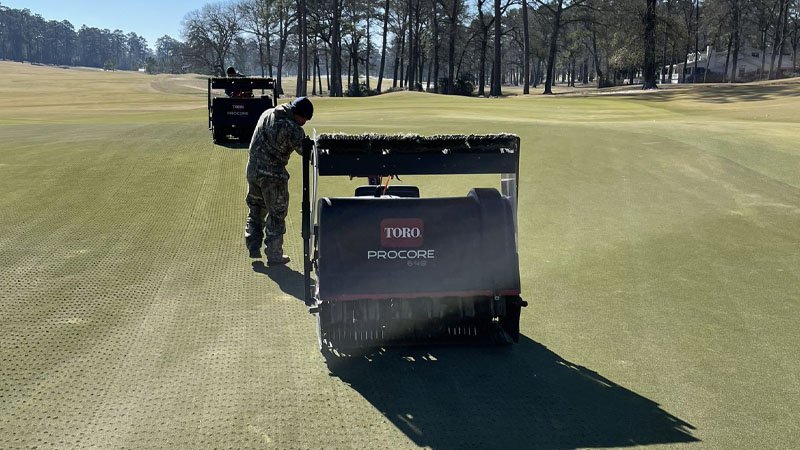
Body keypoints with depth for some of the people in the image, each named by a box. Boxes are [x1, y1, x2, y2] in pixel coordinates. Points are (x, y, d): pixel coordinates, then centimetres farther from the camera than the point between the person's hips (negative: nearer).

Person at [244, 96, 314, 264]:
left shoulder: (267, 114, 5)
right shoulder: (293, 130, -19)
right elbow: (305, 150, -12)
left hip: (253, 169, 7)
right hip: (273, 175, -7)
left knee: (256, 208, 21)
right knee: (277, 214, 5)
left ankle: (253, 247, 26)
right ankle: (274, 255, 11)